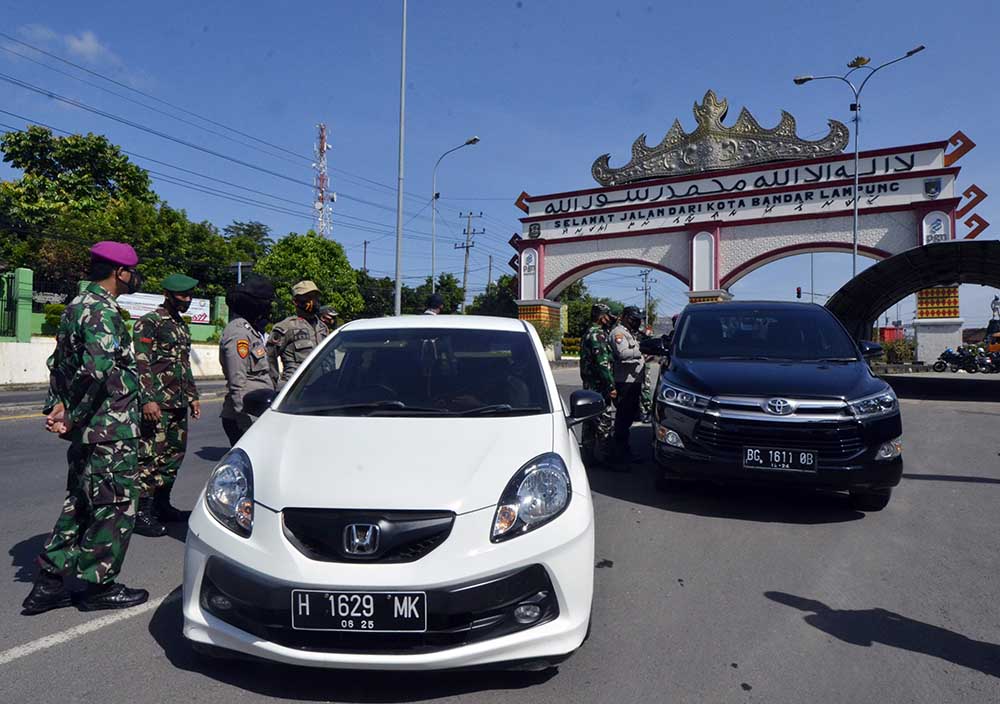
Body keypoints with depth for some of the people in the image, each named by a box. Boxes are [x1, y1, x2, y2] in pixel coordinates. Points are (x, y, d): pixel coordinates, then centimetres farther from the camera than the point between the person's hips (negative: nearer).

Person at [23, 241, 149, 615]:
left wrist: (57, 407, 8)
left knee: (79, 504, 18)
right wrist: (73, 416, -19)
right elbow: (98, 369, -31)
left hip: (87, 430, 10)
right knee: (116, 507, 3)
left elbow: (58, 363, 18)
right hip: (111, 430, -10)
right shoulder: (104, 312, -18)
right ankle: (100, 585, 15)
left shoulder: (76, 307, 15)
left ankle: (49, 583, 24)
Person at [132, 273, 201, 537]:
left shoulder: (182, 326, 19)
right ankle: (141, 513, 2)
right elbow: (141, 364, -15)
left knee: (174, 455, 13)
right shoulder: (149, 322, -8)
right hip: (157, 403, -9)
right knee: (151, 456, -6)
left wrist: (193, 396, 22)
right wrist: (148, 399, -21)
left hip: (179, 405, 9)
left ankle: (161, 505, 25)